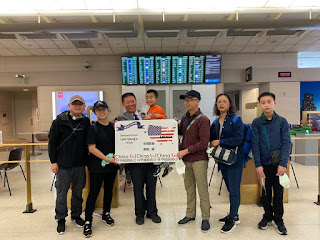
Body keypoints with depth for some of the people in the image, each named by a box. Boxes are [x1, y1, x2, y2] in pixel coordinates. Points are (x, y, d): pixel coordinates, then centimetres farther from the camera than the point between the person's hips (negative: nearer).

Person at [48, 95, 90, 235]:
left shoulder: (86, 122, 3)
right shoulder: (60, 121, -5)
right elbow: (52, 142, -3)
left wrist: (86, 159, 5)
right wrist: (53, 161, -5)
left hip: (80, 165, 3)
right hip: (63, 165, -2)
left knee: (78, 192, 14)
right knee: (61, 193, 8)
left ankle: (76, 215, 34)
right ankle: (61, 219, 27)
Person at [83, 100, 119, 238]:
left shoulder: (114, 126, 6)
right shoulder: (93, 128, -7)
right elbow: (92, 148, -14)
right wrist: (106, 158, -19)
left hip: (112, 165, 5)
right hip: (97, 166, -5)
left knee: (109, 190, 17)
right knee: (94, 192, 0)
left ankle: (106, 214, 36)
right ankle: (88, 222, 13)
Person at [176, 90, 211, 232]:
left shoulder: (203, 120, -12)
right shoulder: (185, 117, 12)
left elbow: (203, 143, -17)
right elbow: (180, 133, 19)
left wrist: (186, 151, -19)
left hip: (199, 159, -7)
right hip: (187, 159, 7)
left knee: (202, 189, 2)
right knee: (189, 188, 16)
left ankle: (205, 218, 17)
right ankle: (190, 214, 30)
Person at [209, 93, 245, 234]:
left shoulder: (236, 120, -7)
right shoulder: (215, 123, 11)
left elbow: (238, 139, -18)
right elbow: (211, 138, 15)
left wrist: (219, 142, -16)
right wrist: (212, 146, -6)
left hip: (235, 159, -6)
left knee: (234, 190, 1)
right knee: (230, 189, 17)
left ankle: (232, 219, 14)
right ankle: (234, 215, 31)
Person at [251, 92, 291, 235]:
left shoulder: (282, 121, -1)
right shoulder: (256, 123, -1)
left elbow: (287, 143, -5)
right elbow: (255, 144, -4)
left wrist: (283, 164, -14)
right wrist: (258, 165, -10)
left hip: (278, 164, 0)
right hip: (264, 163, 1)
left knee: (278, 193, 10)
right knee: (265, 192, 12)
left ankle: (278, 220, 27)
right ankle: (267, 217, 31)